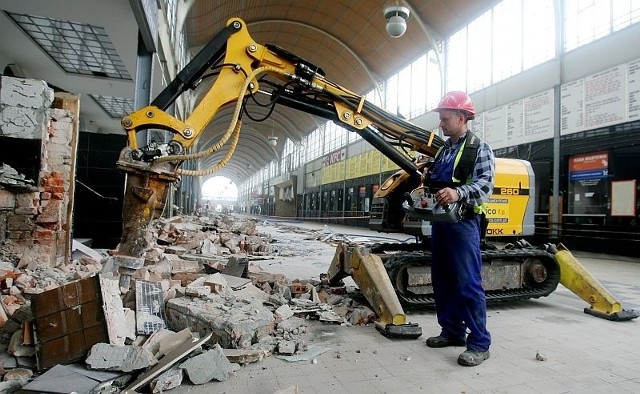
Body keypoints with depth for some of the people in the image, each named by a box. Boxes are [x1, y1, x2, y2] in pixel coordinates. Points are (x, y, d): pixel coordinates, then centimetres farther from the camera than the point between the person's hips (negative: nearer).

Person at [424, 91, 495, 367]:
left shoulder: (479, 148, -4)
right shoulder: (443, 150, 20)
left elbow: (485, 183, -17)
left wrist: (458, 193, -33)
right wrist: (428, 180, 7)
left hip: (463, 223, -8)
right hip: (440, 221, 8)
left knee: (467, 283, -8)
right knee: (442, 281, 12)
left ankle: (479, 344, 2)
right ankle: (452, 331, 24)